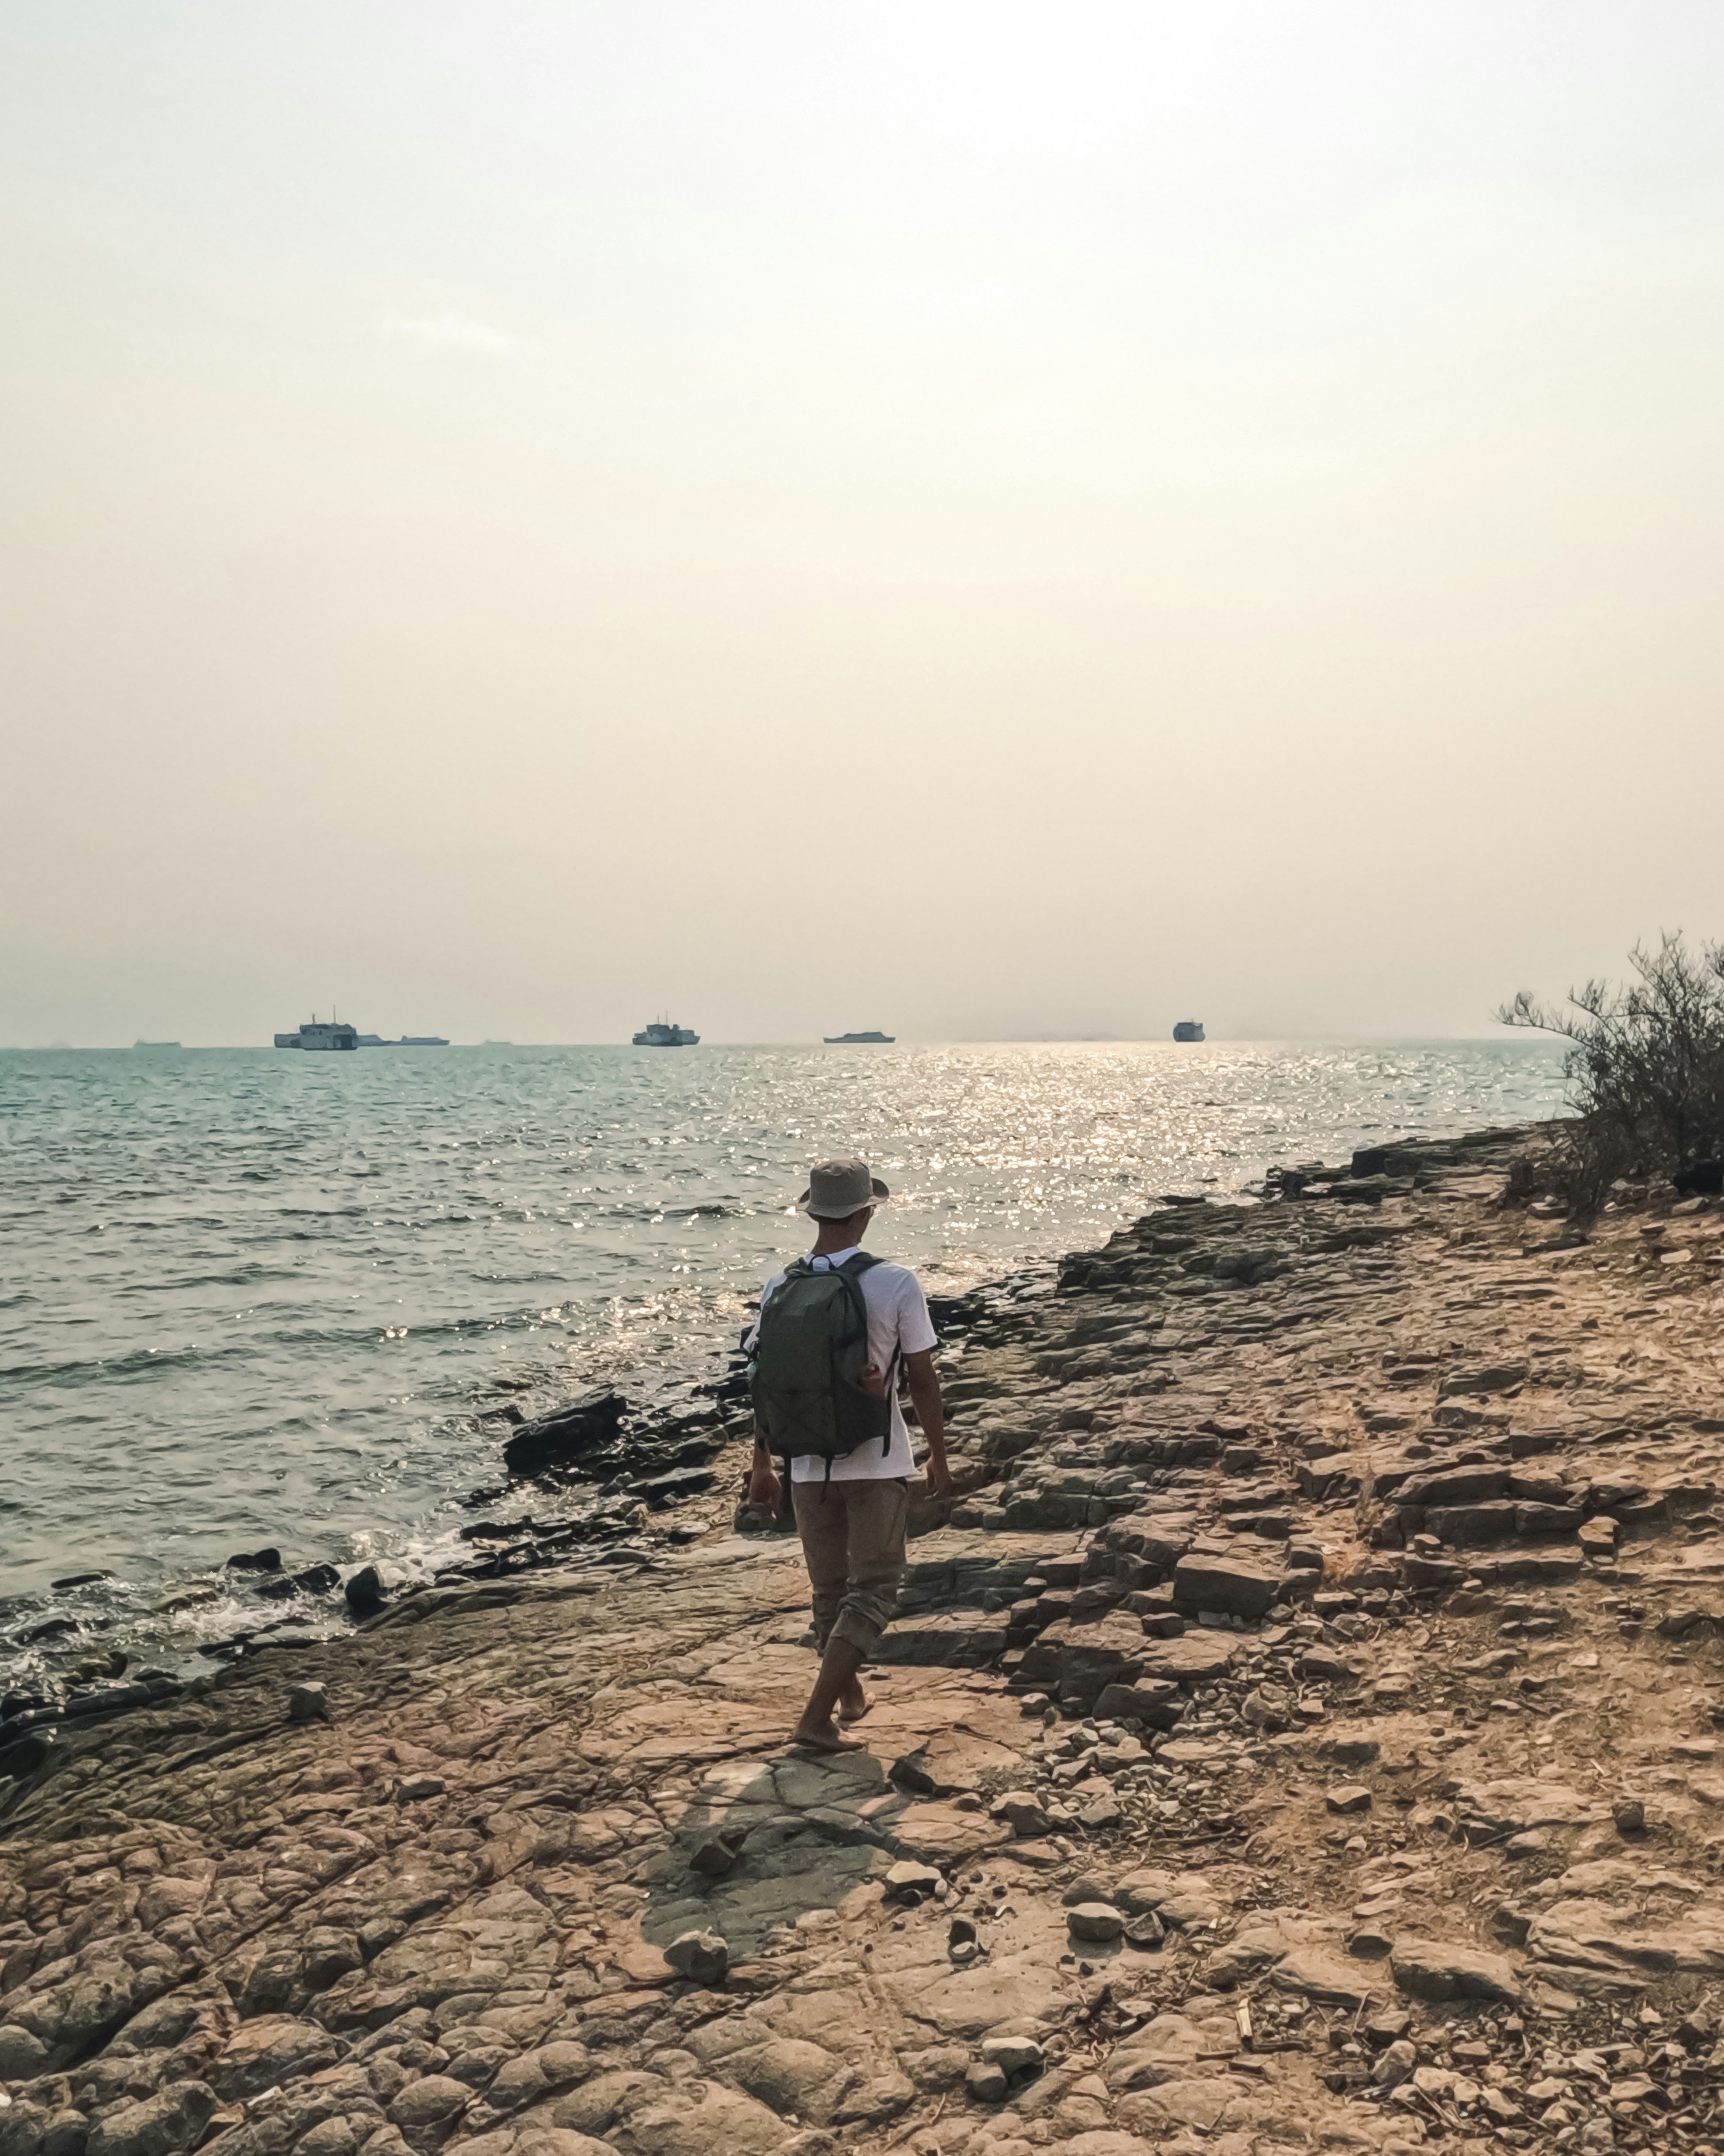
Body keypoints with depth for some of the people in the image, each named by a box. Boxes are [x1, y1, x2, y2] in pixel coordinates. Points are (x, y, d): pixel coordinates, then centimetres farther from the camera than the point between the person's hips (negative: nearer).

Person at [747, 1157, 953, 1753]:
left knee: (830, 1589, 20)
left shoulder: (780, 1288, -4)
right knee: (873, 1588, 8)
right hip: (877, 1463, -3)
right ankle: (817, 1716, 0)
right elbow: (922, 1380, -7)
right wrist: (939, 1456, 6)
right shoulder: (896, 1284, -13)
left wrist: (762, 1466, 14)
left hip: (808, 1465, 4)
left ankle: (850, 1696, 37)